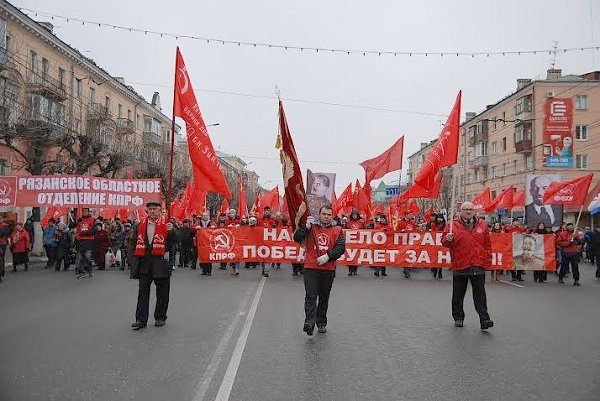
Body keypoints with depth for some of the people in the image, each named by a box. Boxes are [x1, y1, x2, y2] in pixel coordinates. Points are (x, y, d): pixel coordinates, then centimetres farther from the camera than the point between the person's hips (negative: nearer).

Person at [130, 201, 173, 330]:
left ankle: (160, 317, 20)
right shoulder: (140, 225, 9)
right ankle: (141, 319, 8)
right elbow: (135, 241, 19)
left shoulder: (166, 224, -4)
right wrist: (135, 259, 14)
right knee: (143, 291, 4)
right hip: (144, 261, 4)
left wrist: (172, 231, -28)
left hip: (161, 262, -3)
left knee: (162, 292, 7)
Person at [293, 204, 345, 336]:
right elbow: (297, 238, -5)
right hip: (311, 268, -2)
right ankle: (309, 323, -15)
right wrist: (306, 226, -16)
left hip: (329, 269, 2)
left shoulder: (337, 230, 6)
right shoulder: (311, 227, 5)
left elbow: (341, 248, -3)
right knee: (311, 296, -9)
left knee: (324, 298, 13)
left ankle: (321, 323, 25)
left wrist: (327, 256, -15)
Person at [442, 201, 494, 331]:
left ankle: (484, 320, 1)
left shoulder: (482, 225, 9)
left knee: (480, 294, -1)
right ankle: (458, 317, 25)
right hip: (460, 265, 0)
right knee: (458, 294, 11)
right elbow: (444, 242, 2)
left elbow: (487, 245, 11)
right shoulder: (453, 225, 1)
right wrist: (447, 239, -21)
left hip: (478, 266, 1)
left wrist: (487, 261, 6)